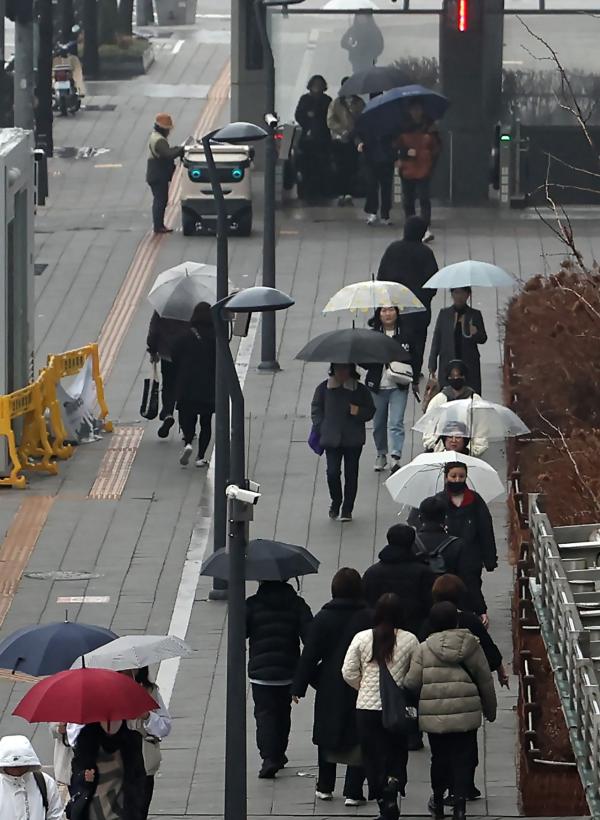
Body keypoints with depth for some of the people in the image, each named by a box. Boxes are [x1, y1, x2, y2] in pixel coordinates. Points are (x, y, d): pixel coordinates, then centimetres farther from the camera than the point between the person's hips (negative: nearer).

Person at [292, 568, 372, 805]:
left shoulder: (323, 618, -6)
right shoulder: (368, 618, -7)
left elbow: (309, 655, -4)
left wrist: (298, 686, 2)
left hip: (329, 688, 1)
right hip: (360, 688, -1)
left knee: (327, 736, 16)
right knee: (358, 739, 3)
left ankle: (325, 787, 22)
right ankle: (353, 791, -1)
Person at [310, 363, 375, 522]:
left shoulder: (360, 390, 3)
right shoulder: (324, 388, 4)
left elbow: (370, 411, 8)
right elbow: (316, 409, 11)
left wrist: (359, 412, -13)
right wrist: (320, 428, -1)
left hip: (353, 439, 0)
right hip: (332, 439, 0)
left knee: (351, 474, 2)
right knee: (333, 472, -10)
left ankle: (347, 510, 13)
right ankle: (335, 502, 16)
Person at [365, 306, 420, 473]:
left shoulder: (405, 335, 1)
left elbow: (413, 359, 10)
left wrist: (415, 382, 12)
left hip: (399, 386, -1)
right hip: (377, 386, 1)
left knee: (396, 423, -12)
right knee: (379, 423, 12)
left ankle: (396, 458, -17)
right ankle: (381, 455, 29)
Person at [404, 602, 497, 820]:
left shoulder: (424, 649, -4)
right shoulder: (470, 645, -1)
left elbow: (411, 683, -5)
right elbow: (485, 680, 5)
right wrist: (490, 709, 18)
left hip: (434, 717, 1)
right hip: (466, 715, -1)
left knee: (439, 759, 17)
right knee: (463, 761, 2)